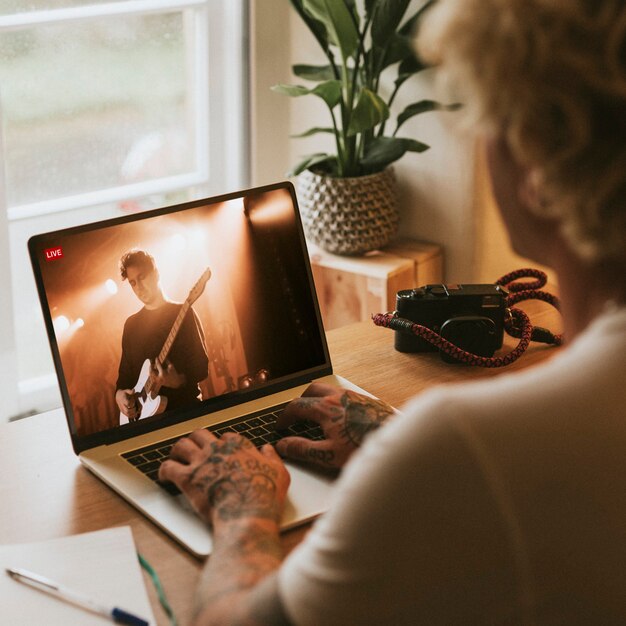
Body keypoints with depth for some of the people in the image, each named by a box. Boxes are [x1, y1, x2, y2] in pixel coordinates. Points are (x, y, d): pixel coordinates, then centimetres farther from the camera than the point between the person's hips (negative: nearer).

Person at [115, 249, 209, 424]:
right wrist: (120, 393, 0)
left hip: (184, 407, -4)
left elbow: (202, 367, -4)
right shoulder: (131, 324, 16)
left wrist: (179, 381, -23)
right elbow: (125, 370, 20)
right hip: (143, 412, 4)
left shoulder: (183, 313, 1)